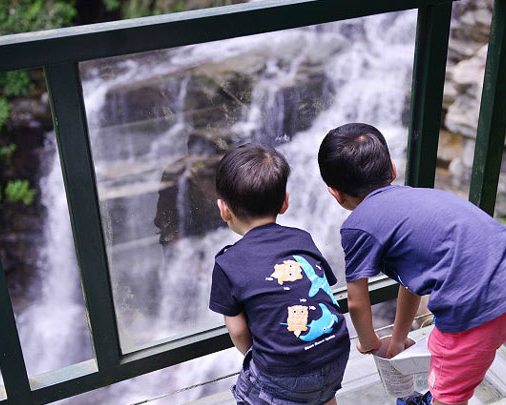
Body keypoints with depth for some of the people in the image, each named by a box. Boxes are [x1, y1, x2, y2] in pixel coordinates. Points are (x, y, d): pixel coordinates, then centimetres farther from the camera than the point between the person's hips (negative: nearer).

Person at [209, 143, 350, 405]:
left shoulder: (228, 265, -6)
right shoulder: (302, 238, 6)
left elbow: (238, 330, 0)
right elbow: (321, 292, 12)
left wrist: (253, 355, 21)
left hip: (286, 376, -5)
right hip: (337, 356, 5)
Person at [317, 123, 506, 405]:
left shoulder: (358, 226, -2)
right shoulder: (412, 196, 20)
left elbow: (357, 303, 10)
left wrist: (369, 342, 31)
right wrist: (398, 339, 42)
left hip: (477, 306, -8)